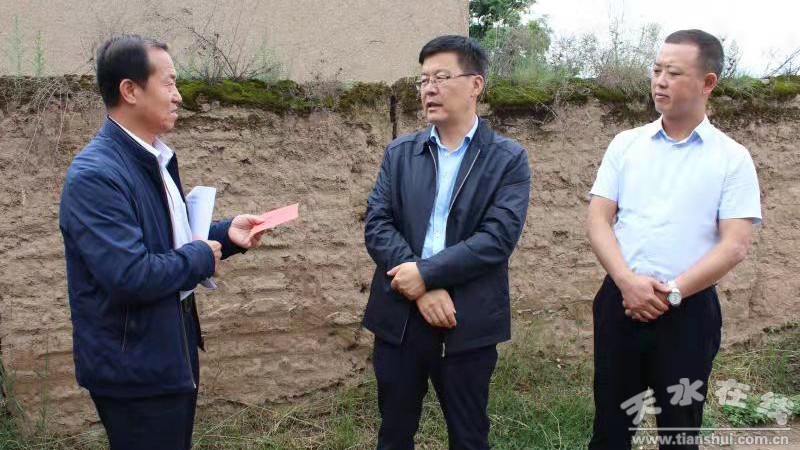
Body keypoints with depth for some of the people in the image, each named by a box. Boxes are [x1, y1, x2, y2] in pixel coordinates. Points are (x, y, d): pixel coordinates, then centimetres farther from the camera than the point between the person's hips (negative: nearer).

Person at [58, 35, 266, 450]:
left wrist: (225, 234, 0)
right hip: (134, 365, -9)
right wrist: (201, 257, -15)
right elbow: (132, 276, -31)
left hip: (172, 348, 9)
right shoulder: (94, 175, -23)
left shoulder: (155, 159, 7)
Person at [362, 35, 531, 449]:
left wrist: (426, 273, -19)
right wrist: (421, 290, -15)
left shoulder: (508, 159, -2)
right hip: (398, 317, 3)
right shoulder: (399, 153, 7)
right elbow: (377, 225, -2)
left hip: (468, 324, -2)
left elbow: (498, 236, -13)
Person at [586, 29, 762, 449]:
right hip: (620, 301, 2)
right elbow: (598, 220, 1)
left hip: (688, 311, -2)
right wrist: (627, 281, -14)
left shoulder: (732, 158, -2)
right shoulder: (625, 144, 5)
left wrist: (672, 291, -15)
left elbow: (735, 245, -8)